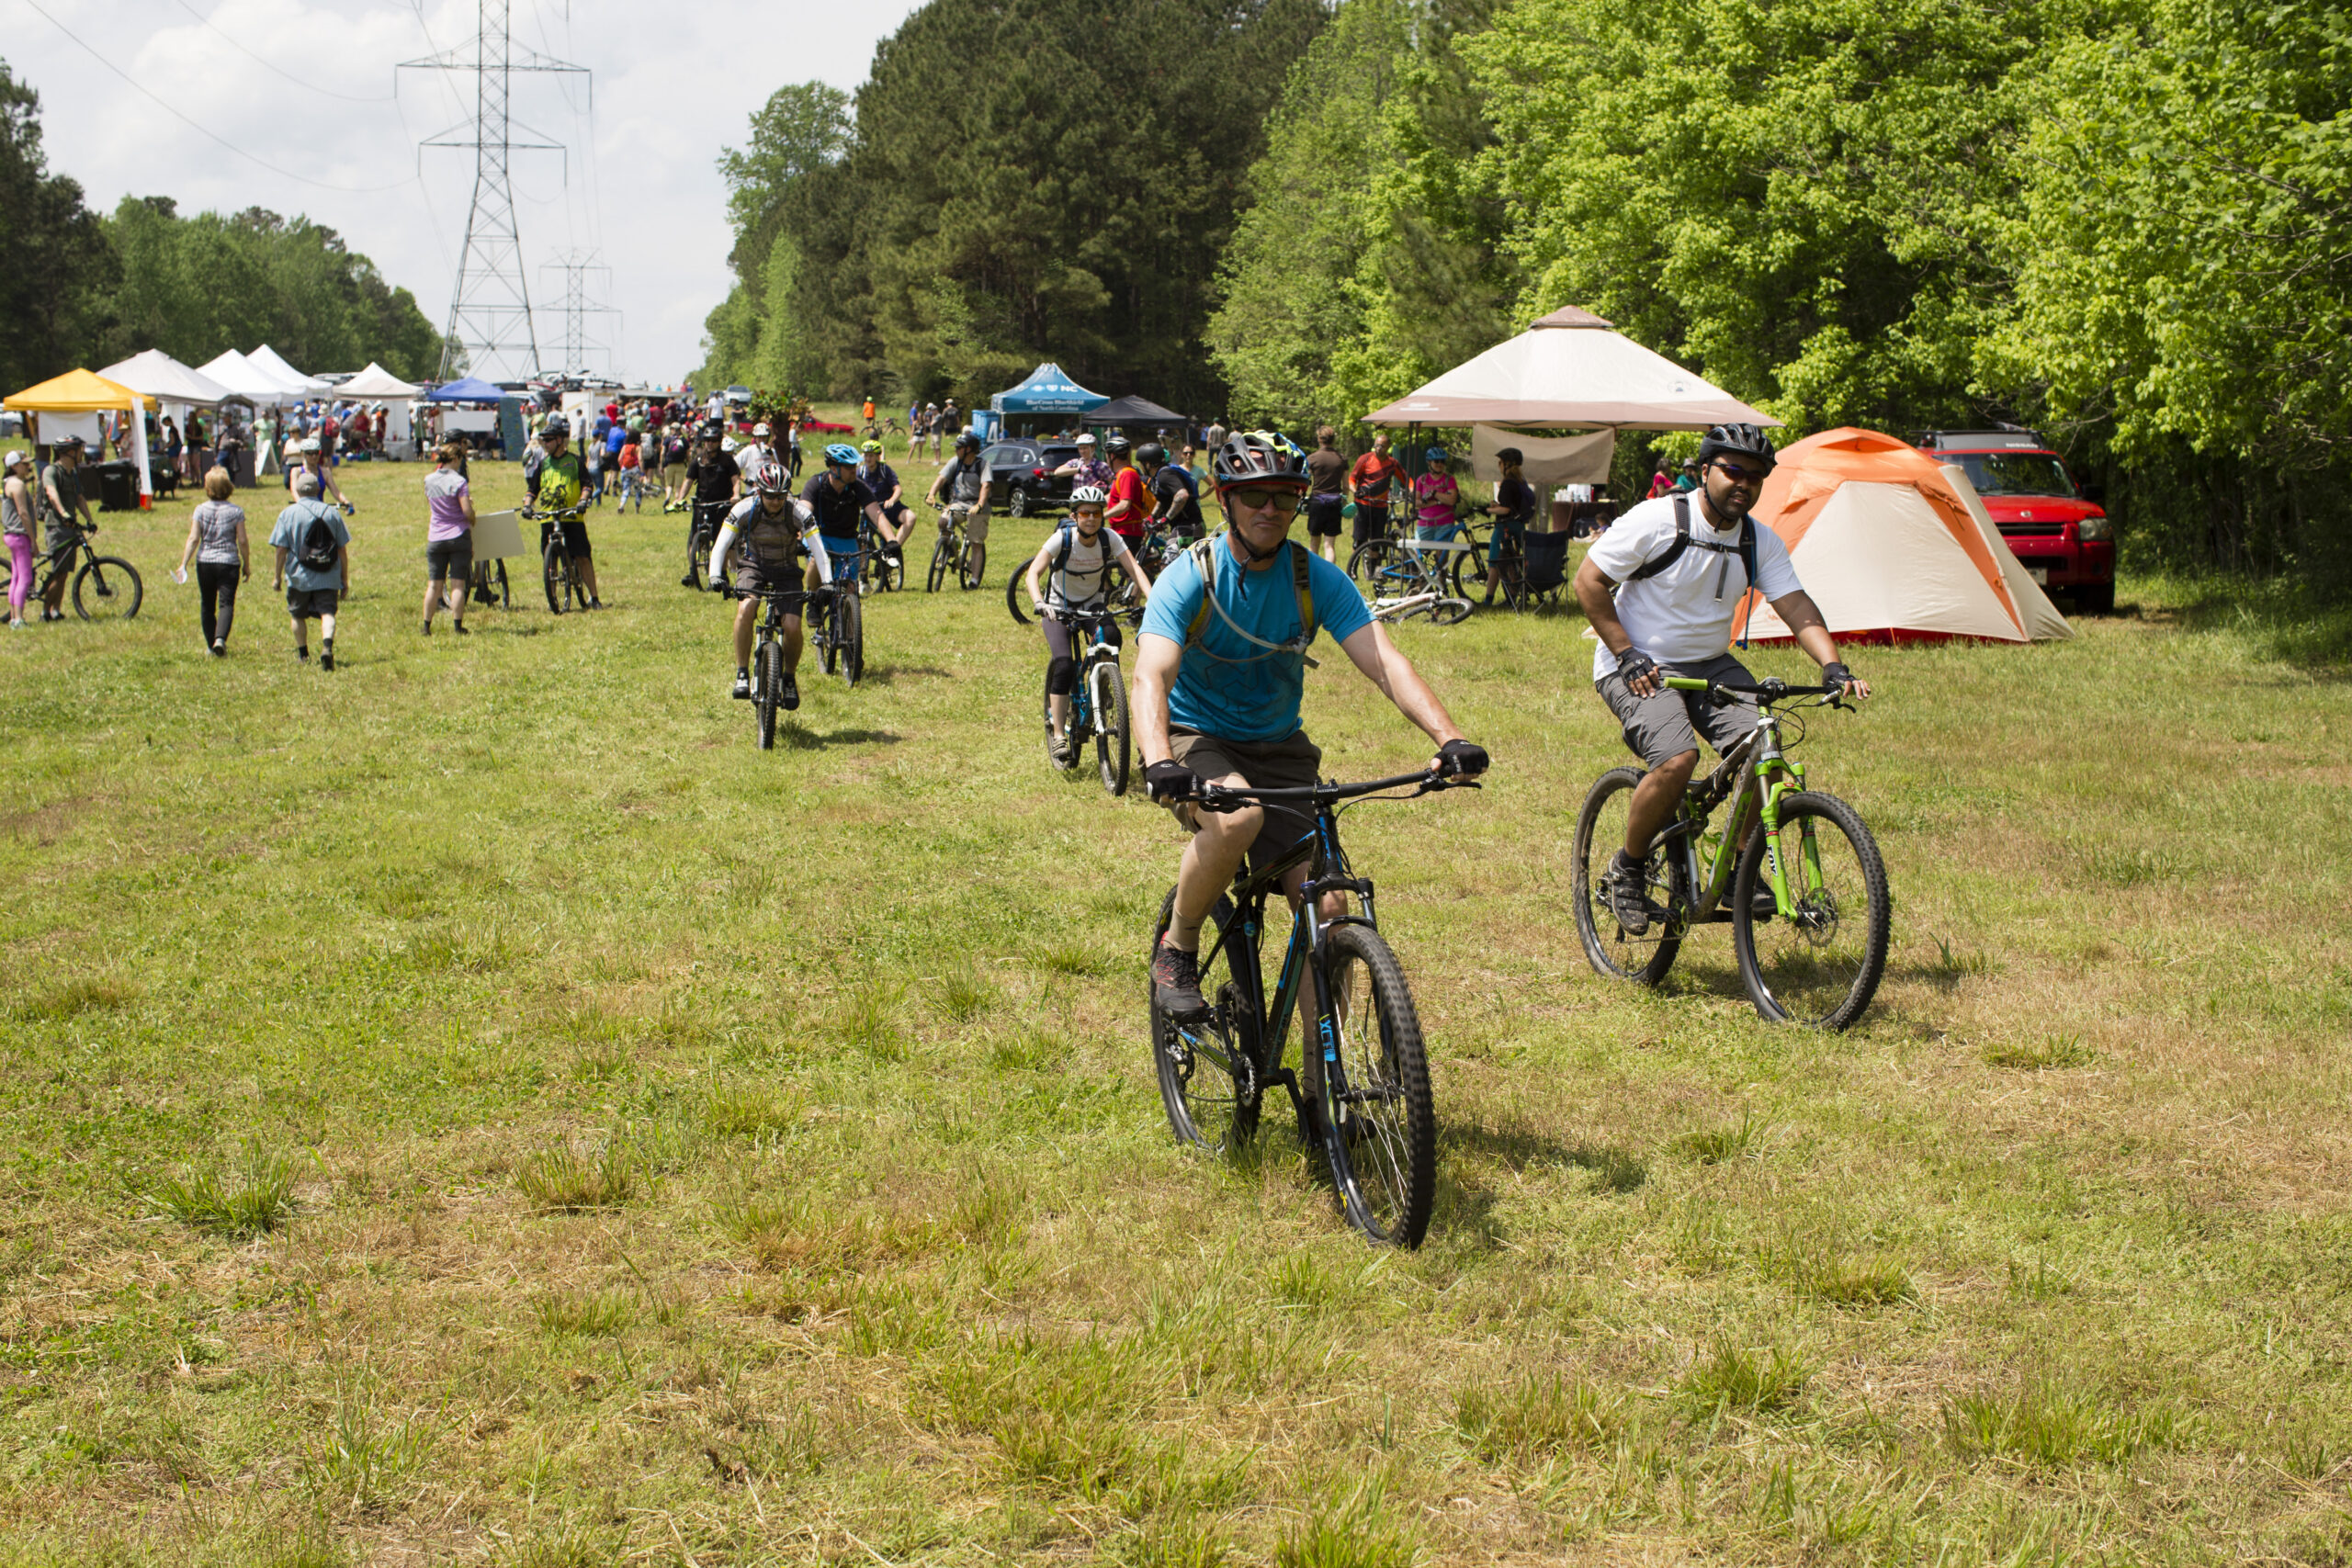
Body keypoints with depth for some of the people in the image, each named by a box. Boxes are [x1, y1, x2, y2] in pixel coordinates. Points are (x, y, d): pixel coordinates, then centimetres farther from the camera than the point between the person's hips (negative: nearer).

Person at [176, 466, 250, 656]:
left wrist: (184, 564, -4)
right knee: (226, 604, -5)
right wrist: (247, 565, 7)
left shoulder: (200, 510, -1)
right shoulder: (236, 511, -4)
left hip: (204, 562, 2)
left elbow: (193, 539, -6)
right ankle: (220, 638, -27)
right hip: (229, 562, -2)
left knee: (208, 605, 15)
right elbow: (242, 541, -4)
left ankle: (212, 645, 21)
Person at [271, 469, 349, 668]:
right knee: (327, 613, -4)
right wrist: (344, 579, 12)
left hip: (299, 577, 0)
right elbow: (342, 548, 5)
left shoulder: (288, 514, -4)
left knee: (298, 615, 18)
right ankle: (327, 646, -30)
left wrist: (278, 576, 4)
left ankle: (303, 654, 31)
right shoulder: (332, 512, 3)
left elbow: (281, 548, -7)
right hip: (328, 577, 1)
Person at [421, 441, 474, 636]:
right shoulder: (458, 481, -11)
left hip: (435, 539, 4)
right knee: (457, 585, -1)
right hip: (459, 537, -4)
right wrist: (472, 519, 5)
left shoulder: (429, 480, 4)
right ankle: (457, 626, -3)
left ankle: (427, 626, 7)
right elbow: (467, 511, -16)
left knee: (434, 585, 8)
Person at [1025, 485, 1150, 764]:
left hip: (1093, 606, 2)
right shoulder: (1062, 538, -21)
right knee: (1063, 664, -22)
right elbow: (1033, 572, -29)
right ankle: (1059, 736, -14)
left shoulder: (1109, 538, -15)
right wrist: (1040, 603, -49)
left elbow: (1134, 570, -25)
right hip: (1058, 608, -2)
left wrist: (1152, 599, -43)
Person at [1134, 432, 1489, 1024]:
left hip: (1279, 750, 4)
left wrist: (1449, 738, -34)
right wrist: (1159, 763, -51)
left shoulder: (1319, 580, -8)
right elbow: (1151, 676, -31)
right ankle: (1177, 949, -11)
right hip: (1198, 740, -3)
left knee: (1328, 908, -11)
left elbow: (1386, 662, -18)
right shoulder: (1191, 577, -17)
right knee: (1238, 817, -37)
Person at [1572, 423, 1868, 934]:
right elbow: (1589, 581, -11)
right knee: (1676, 759, -29)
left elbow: (1796, 607, -6)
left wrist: (1833, 667, -23)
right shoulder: (1656, 521, -15)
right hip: (1640, 670, -5)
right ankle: (1626, 869, -7)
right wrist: (1626, 655, -17)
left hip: (1711, 666, 5)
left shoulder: (1761, 543, 0)